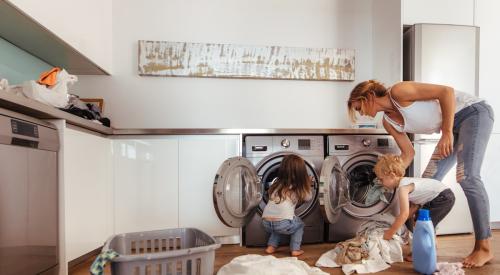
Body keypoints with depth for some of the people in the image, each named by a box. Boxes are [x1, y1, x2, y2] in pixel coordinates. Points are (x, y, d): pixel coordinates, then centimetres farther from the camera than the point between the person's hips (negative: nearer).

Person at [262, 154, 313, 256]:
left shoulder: (277, 184, 18)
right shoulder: (298, 189, 9)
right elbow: (308, 197, 27)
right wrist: (307, 184, 39)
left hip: (266, 223, 4)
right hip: (284, 223, -4)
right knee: (299, 224, 28)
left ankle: (271, 246, 26)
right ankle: (295, 249, 20)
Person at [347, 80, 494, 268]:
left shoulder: (398, 91, -22)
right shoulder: (389, 121, 2)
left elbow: (447, 91, -25)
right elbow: (408, 153, 7)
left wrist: (447, 132, -27)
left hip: (474, 112, -8)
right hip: (454, 126, 9)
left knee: (467, 176, -20)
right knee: (429, 180, 1)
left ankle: (484, 248, -12)